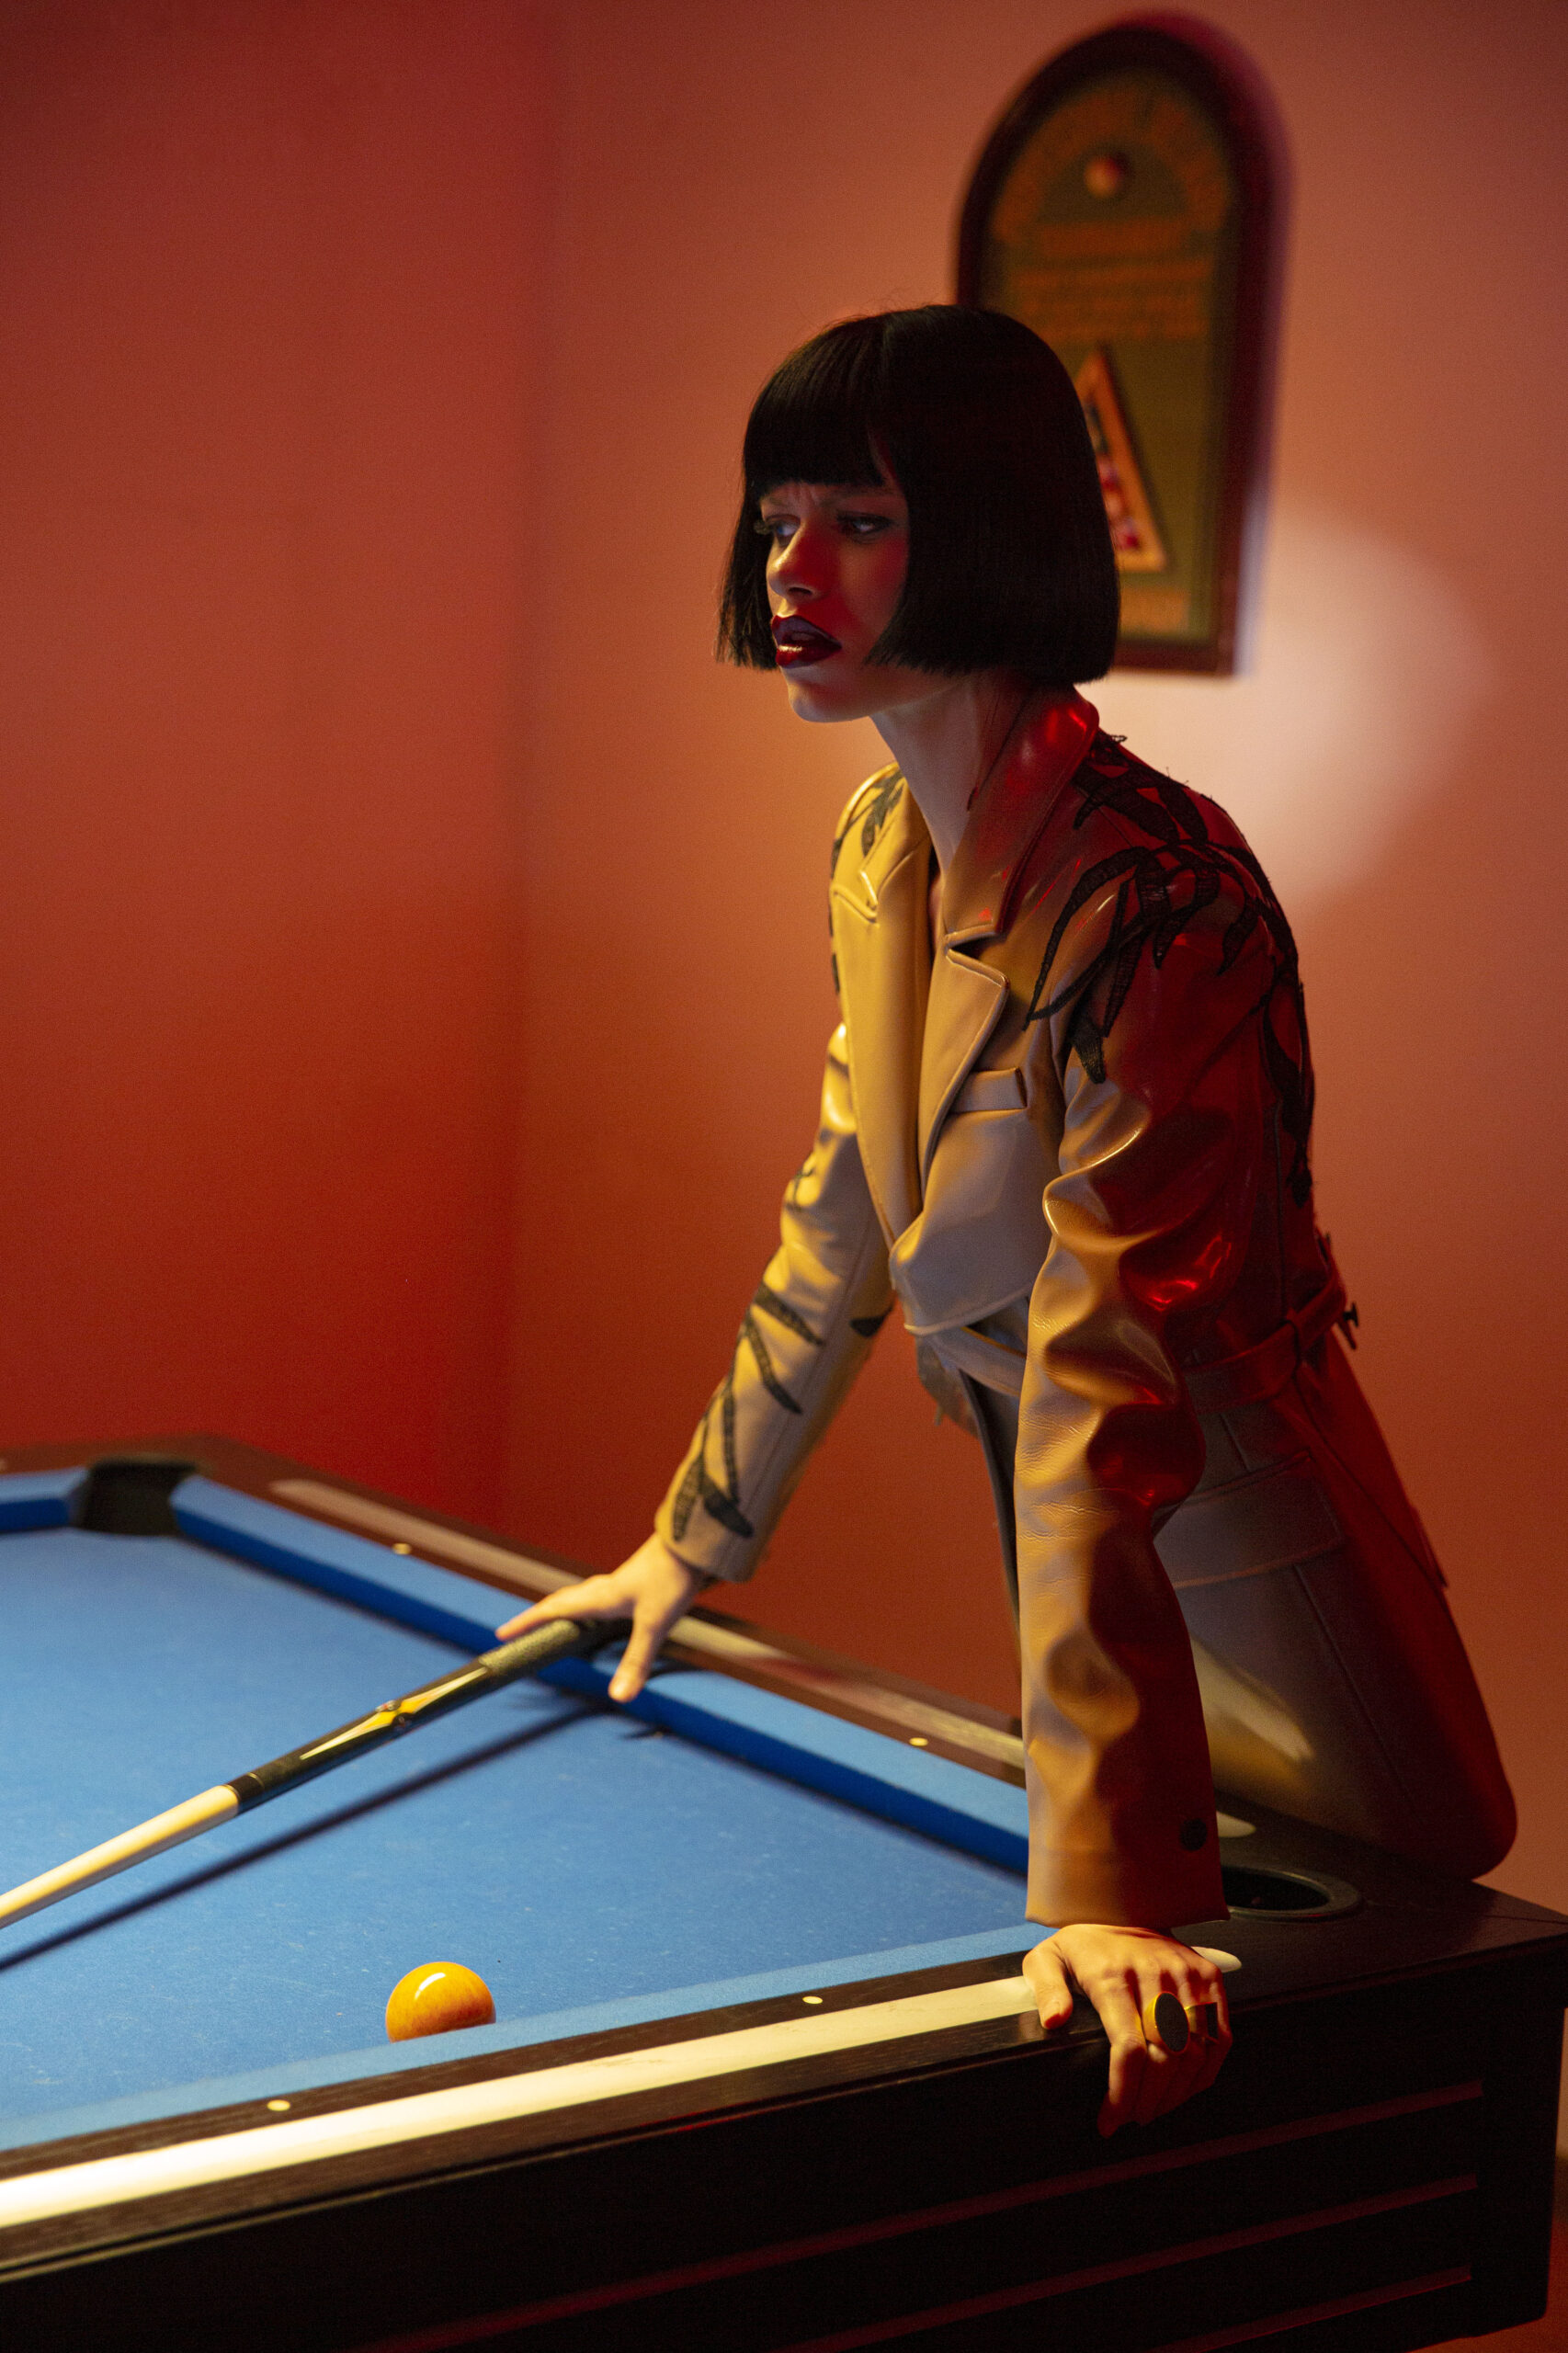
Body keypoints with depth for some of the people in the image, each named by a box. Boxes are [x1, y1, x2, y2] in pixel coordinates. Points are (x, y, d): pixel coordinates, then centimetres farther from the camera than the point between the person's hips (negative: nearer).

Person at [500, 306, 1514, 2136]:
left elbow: (1105, 1378, -37)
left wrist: (1105, 1868, -39)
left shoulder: (1148, 902, -30)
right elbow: (843, 1231, 12)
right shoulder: (877, 848, -1)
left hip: (1257, 1597, -8)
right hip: (1085, 1573, 9)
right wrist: (694, 1538, 18)